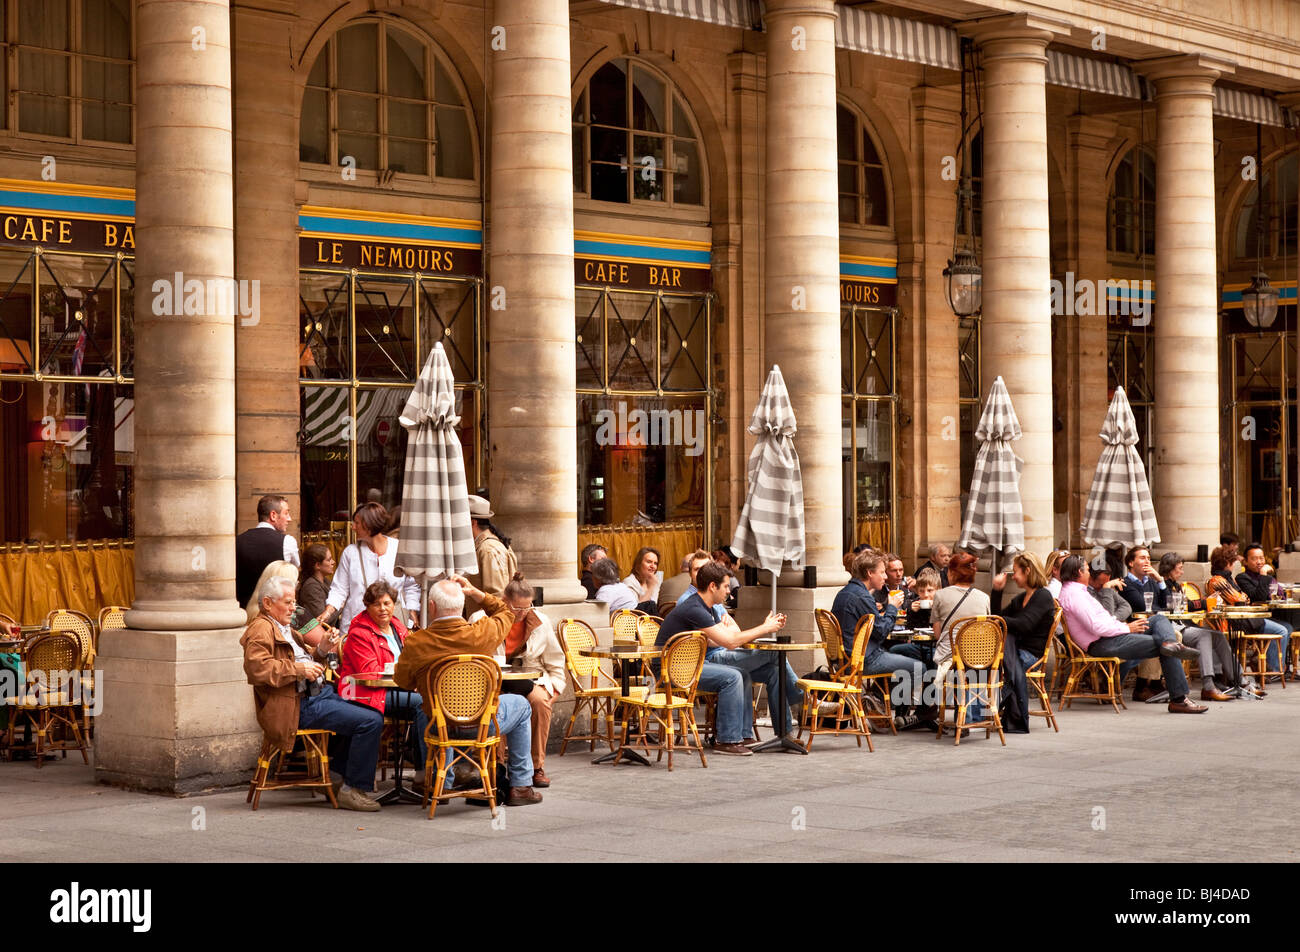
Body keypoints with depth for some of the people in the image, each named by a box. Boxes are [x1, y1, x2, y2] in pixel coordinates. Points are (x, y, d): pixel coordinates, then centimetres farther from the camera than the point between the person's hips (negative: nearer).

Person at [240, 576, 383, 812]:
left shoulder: (284, 629, 24)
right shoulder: (261, 630, -9)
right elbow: (257, 669, -25)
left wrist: (320, 651, 15)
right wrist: (298, 669, -23)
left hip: (319, 692, 11)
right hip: (300, 706, -11)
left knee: (373, 715, 17)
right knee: (371, 721, -21)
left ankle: (349, 780, 18)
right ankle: (352, 790, -12)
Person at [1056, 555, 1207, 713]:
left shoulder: (1071, 589, 21)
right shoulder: (1074, 593, -13)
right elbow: (1095, 626, -22)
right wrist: (1126, 628, -11)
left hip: (1110, 635, 11)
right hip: (1102, 644, -11)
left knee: (1160, 619, 6)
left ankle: (1170, 642, -27)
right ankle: (1179, 699, -13)